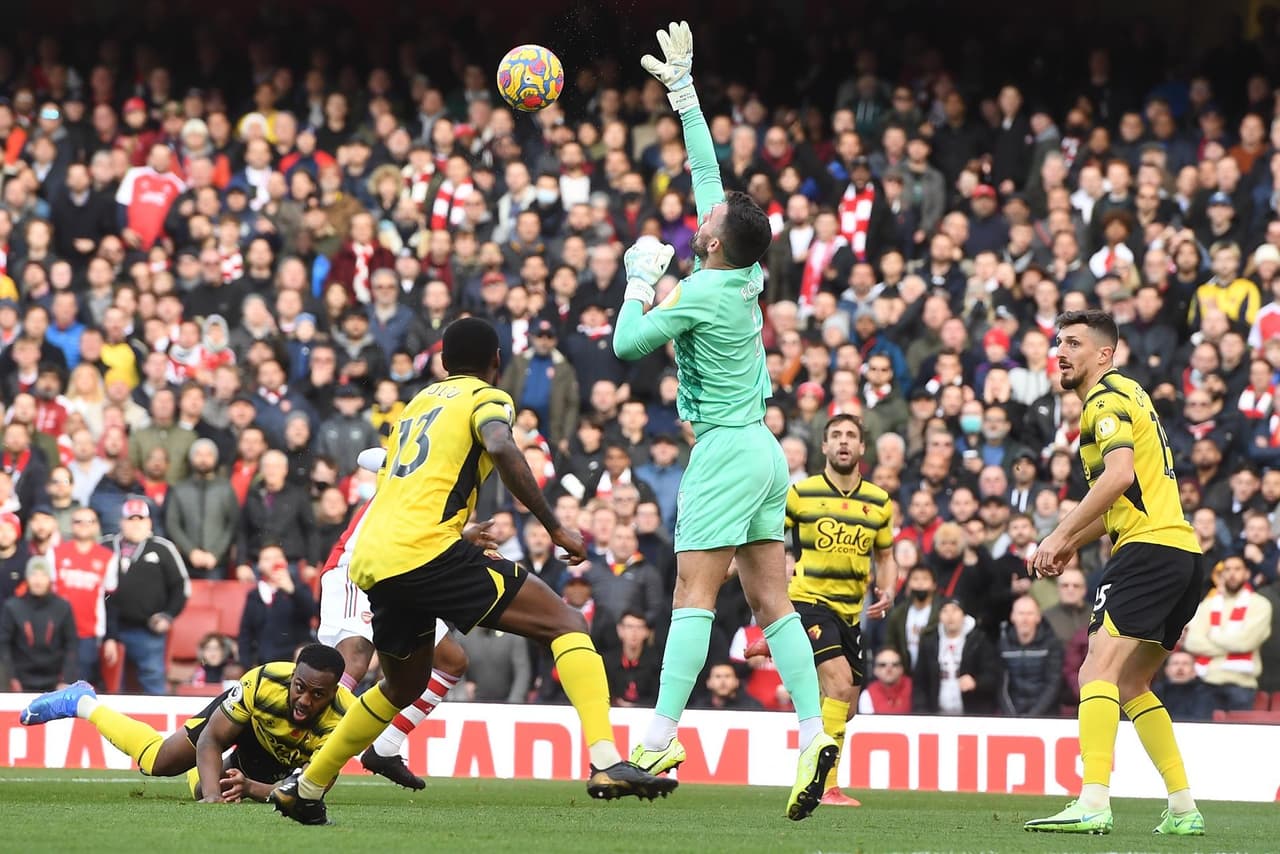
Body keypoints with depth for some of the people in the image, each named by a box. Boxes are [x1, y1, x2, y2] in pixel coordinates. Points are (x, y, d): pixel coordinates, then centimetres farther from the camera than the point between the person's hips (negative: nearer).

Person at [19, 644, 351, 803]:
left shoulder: (340, 721, -43)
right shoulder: (264, 682, -42)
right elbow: (211, 740, -32)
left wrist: (251, 788, -55)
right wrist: (213, 793, -48)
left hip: (284, 759, 1)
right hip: (247, 714, -1)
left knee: (200, 790, 15)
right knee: (157, 761, 3)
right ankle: (80, 702, 27)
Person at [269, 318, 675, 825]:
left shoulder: (419, 402, 29)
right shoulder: (487, 398, 6)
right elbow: (501, 448, -16)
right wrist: (555, 529, -13)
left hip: (370, 563, 8)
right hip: (426, 550, -8)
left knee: (405, 685, 31)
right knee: (566, 624, -5)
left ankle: (305, 788, 35)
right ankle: (605, 762, -24)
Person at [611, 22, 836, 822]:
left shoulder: (699, 295, -15)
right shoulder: (747, 274, 5)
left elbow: (628, 343, -7)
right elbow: (709, 170, 14)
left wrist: (641, 276, 6)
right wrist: (683, 90, 18)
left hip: (727, 449, -8)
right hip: (762, 449, 8)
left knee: (694, 595, -11)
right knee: (772, 601, 3)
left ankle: (661, 739, -17)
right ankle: (813, 731, -7)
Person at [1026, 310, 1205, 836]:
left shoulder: (1107, 398, -5)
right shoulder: (1126, 395, 26)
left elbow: (1119, 475, -22)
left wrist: (1061, 534, -19)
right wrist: (1073, 544, 24)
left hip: (1148, 550, -10)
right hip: (1185, 555, 10)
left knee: (1098, 673, -17)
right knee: (1129, 686, 16)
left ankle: (1093, 805, -29)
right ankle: (1184, 810, 14)